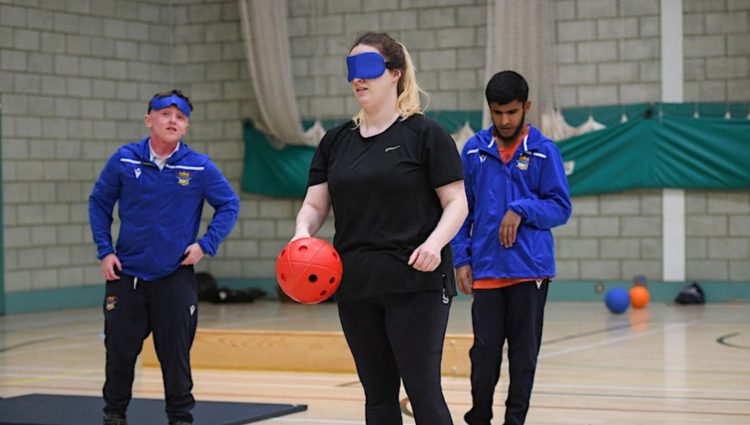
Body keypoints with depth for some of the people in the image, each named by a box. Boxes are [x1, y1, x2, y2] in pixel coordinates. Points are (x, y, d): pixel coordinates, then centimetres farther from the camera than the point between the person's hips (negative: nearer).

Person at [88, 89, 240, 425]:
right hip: (126, 274, 1)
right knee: (120, 349, 5)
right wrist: (104, 251, 1)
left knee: (175, 353, 4)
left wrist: (206, 245, -5)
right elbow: (99, 203, 8)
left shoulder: (200, 167, -4)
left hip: (175, 277, -1)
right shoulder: (124, 160, -2)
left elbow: (229, 205, 5)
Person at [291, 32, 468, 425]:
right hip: (356, 288, 6)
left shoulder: (425, 134, -3)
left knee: (422, 390, -7)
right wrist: (303, 232, -11)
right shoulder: (336, 141, 12)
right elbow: (314, 205, 11)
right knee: (378, 393, 11)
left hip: (415, 285, -5)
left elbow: (456, 203, -4)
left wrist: (435, 242, -23)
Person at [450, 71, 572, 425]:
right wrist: (461, 258, 2)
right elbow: (461, 210, 9)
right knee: (484, 350, 2)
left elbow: (561, 207, 0)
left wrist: (521, 210, -15)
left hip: (530, 269, -1)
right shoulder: (474, 150, 5)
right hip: (486, 270, 1)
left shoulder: (543, 151, 0)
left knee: (524, 352, 5)